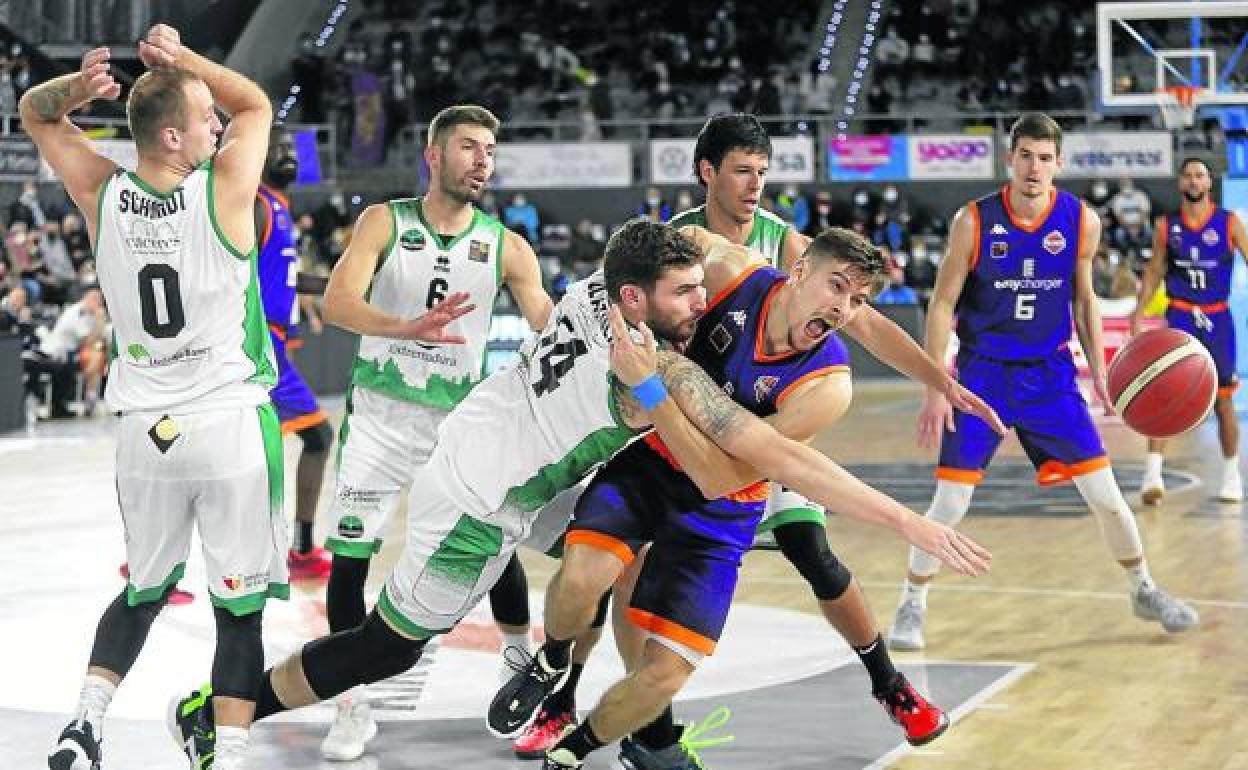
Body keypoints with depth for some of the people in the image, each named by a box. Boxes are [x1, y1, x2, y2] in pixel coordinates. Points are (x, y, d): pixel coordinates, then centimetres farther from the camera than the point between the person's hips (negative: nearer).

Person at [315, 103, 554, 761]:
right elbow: (337, 303, -19)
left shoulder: (506, 246, 0)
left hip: (459, 418, 1)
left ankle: (522, 660, 28)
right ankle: (352, 707, 7)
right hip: (380, 411, -1)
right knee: (349, 553, -4)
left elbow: (552, 328, -5)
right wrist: (407, 327, -36)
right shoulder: (385, 222, -4)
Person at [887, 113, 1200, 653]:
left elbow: (1083, 297, 9)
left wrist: (1097, 366, 2)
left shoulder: (1082, 221, -6)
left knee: (1104, 492, 2)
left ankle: (1143, 591, 25)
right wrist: (934, 389, -12)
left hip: (1050, 374, 2)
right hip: (983, 374, -2)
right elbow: (942, 305, -7)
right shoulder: (974, 221, -13)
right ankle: (911, 607, 14)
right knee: (950, 502, -5)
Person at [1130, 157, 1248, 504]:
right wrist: (1138, 312, 1)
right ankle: (1153, 473, -19)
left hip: (1217, 318, 0)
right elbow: (1154, 272, 9)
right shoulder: (1166, 225, 1)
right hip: (1180, 317, 0)